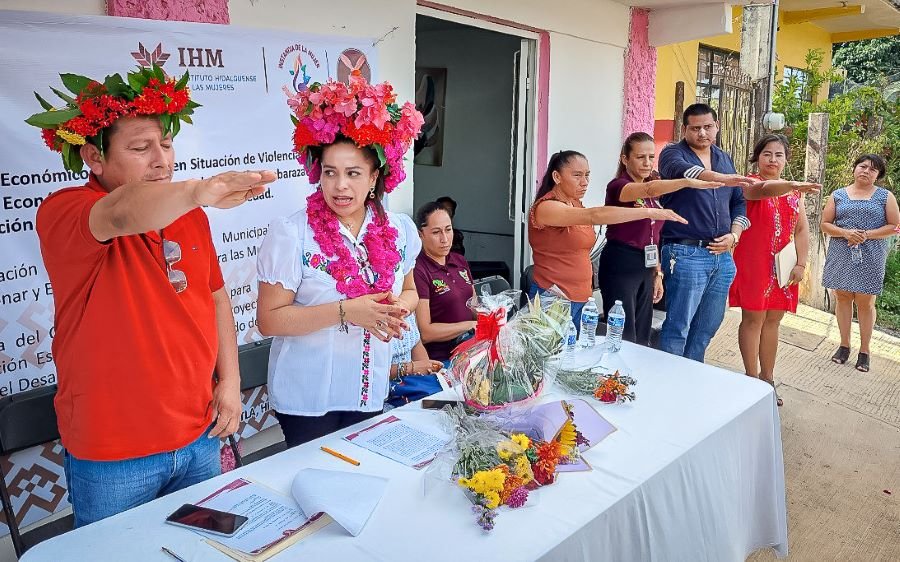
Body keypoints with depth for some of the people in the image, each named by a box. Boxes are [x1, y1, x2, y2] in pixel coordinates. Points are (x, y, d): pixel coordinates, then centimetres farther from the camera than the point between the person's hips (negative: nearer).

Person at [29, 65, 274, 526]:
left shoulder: (188, 215, 3)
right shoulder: (61, 214, -15)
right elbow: (122, 215, -38)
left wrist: (230, 380, 2)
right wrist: (200, 191, -58)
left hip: (200, 438, 5)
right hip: (111, 459, -5)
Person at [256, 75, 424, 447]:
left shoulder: (399, 231, -1)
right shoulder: (291, 234, -15)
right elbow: (269, 319, -15)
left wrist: (399, 305, -10)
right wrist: (345, 311, -24)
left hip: (370, 394, 5)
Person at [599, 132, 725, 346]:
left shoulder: (653, 196, 12)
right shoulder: (618, 186, -13)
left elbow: (652, 237, 17)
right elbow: (649, 189, -34)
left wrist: (657, 273, 15)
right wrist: (687, 182, -49)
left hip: (645, 268, 8)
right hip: (620, 266, -8)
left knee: (642, 338, 12)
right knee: (625, 340, -6)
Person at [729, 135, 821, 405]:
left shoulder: (794, 191, 13)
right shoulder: (750, 184, -5)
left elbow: (802, 229, 8)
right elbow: (765, 188, -30)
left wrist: (801, 263, -3)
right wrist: (792, 185, -50)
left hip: (784, 266, 5)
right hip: (755, 263, -5)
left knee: (773, 320, 10)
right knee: (753, 318, -1)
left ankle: (767, 378, 20)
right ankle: (752, 379, 7)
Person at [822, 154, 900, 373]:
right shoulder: (838, 195, 8)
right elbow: (825, 224, 5)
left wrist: (867, 235, -13)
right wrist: (845, 233, -14)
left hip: (870, 258, -1)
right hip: (841, 256, 2)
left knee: (865, 303, 2)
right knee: (843, 298, 7)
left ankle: (864, 350, 13)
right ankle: (844, 345, 19)